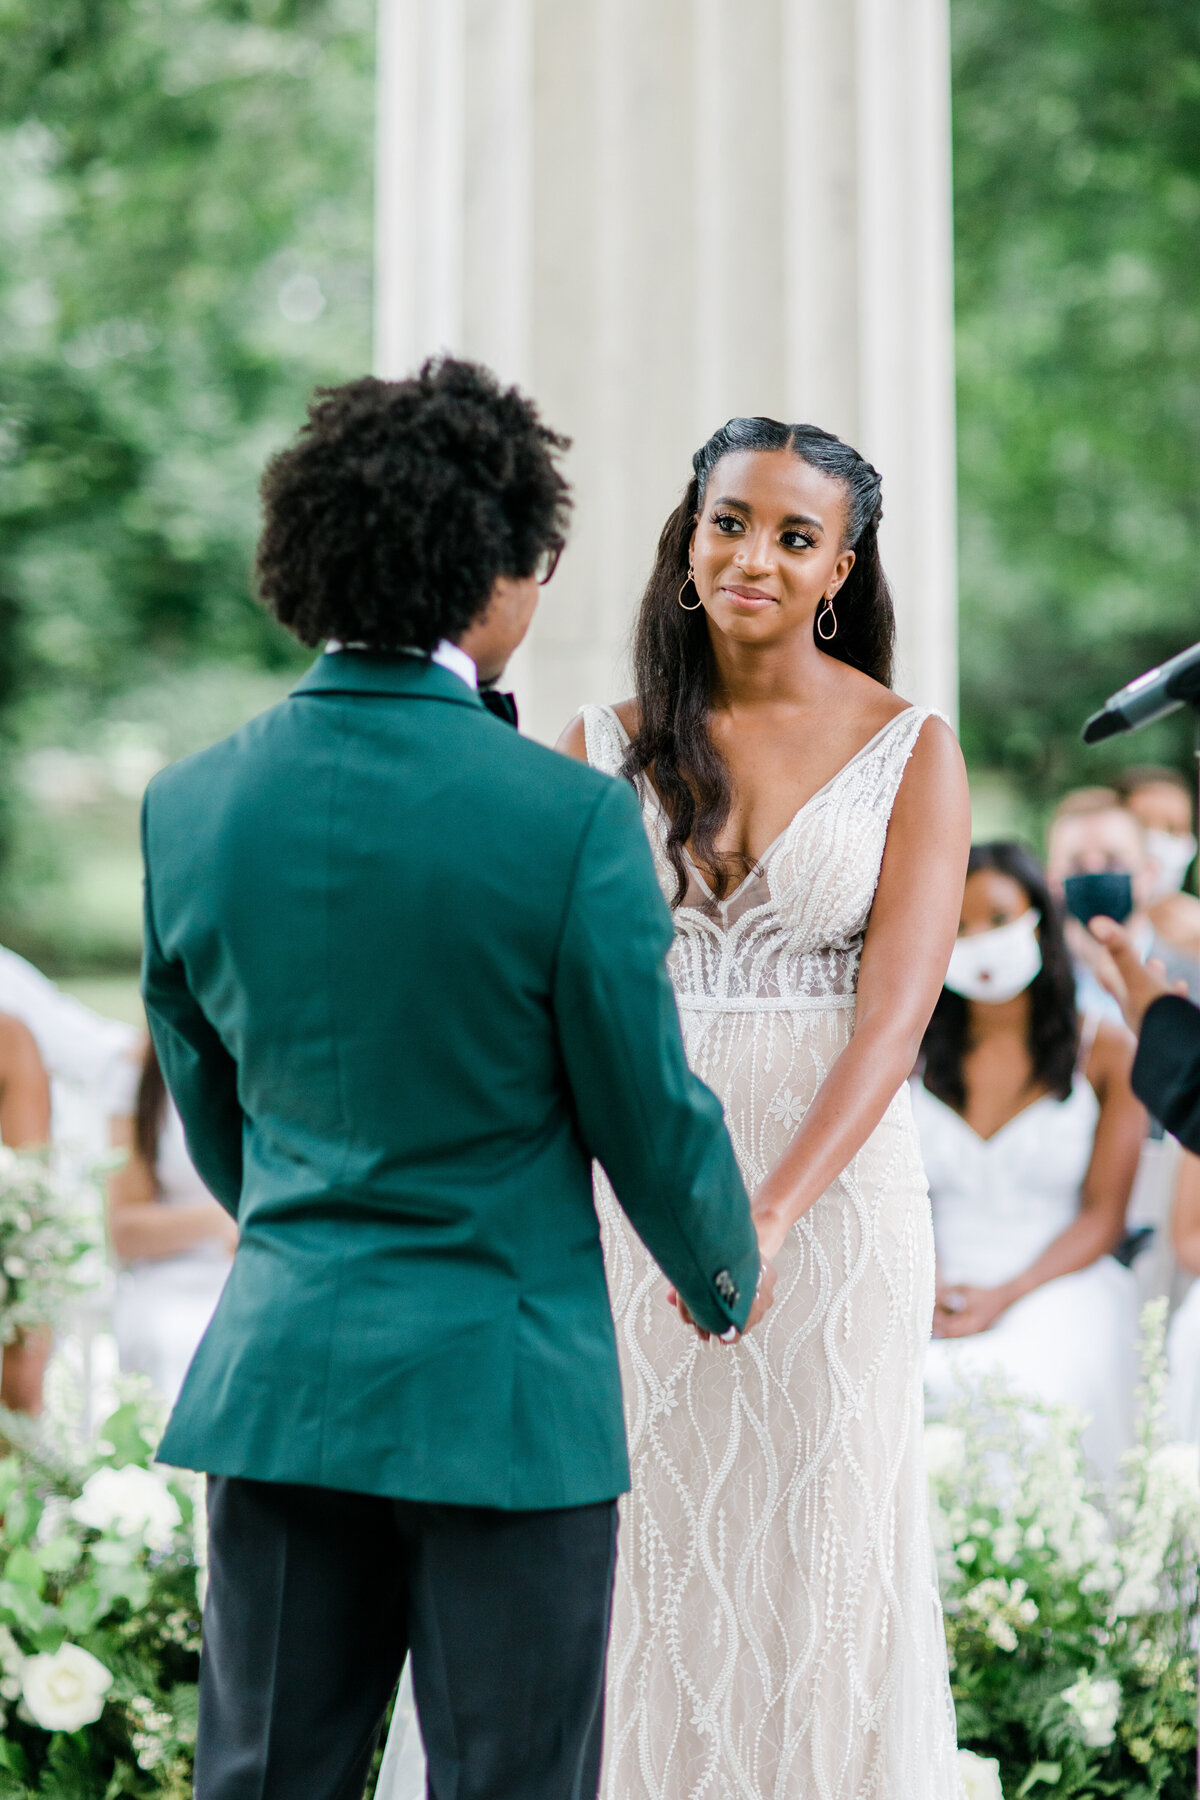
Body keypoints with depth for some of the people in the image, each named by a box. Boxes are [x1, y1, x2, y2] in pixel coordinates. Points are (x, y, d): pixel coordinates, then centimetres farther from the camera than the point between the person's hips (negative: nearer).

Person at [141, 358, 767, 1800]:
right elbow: (648, 1113, -6)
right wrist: (726, 1279, 15)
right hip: (504, 1388, -4)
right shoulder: (569, 820, -16)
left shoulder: (188, 805, -1)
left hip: (275, 1381, 5)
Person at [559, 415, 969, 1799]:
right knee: (649, 1560, 7)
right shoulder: (604, 747, 4)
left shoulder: (910, 751, -2)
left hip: (836, 1192, -1)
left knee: (821, 1553, 5)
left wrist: (769, 1216, -23)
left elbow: (894, 1013, -11)